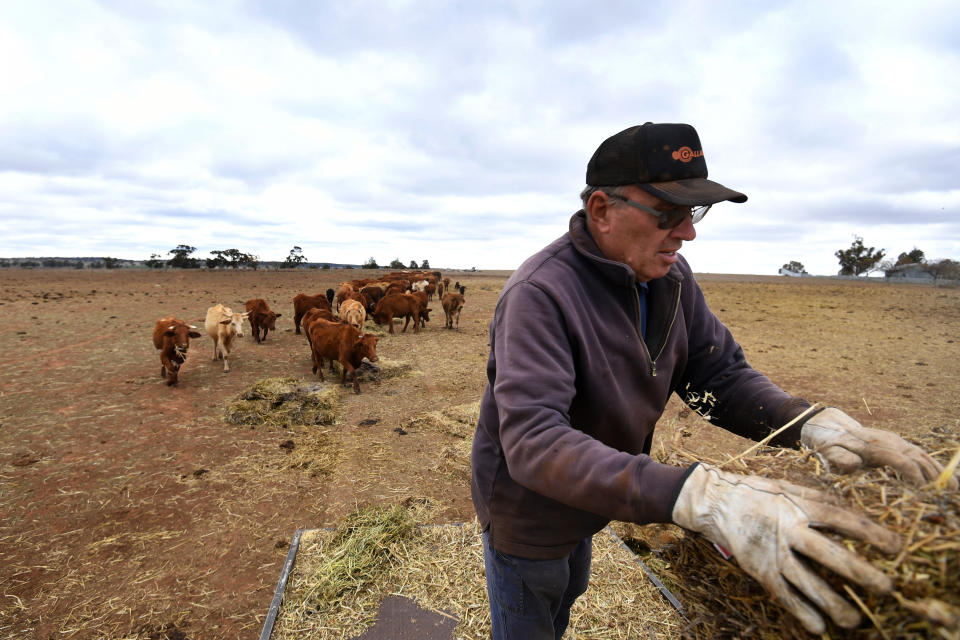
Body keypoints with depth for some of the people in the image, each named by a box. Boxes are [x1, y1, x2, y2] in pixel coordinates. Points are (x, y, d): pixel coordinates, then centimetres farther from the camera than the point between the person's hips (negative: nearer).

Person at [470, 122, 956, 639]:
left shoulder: (671, 276, -9)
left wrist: (812, 423, -24)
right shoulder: (539, 293, -34)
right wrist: (700, 498, -52)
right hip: (526, 519, -6)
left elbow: (720, 374, -5)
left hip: (584, 507, 7)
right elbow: (534, 442, -43)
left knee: (567, 595, 36)